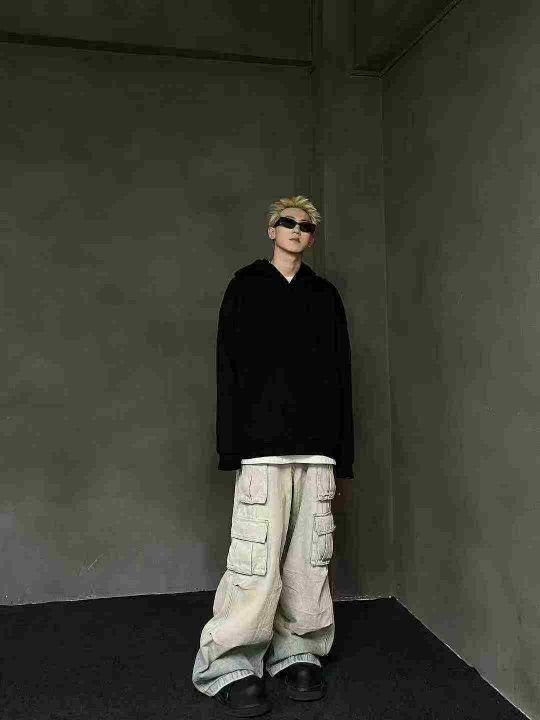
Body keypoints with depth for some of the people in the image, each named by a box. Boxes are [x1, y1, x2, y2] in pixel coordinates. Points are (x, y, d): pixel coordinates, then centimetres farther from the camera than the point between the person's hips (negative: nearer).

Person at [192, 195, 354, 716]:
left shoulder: (325, 295, 16)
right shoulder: (246, 286, 9)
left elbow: (341, 375, 14)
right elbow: (229, 367, 2)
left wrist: (343, 453, 8)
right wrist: (233, 445, -7)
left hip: (317, 446, 3)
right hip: (263, 443, -3)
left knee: (308, 558, 4)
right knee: (257, 559, -6)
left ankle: (297, 654, 21)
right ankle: (231, 667, 9)